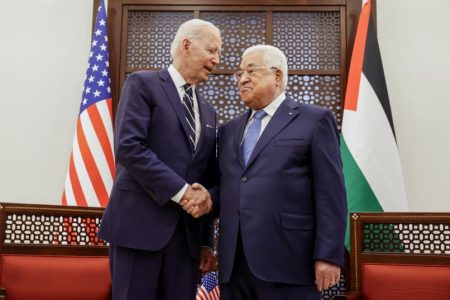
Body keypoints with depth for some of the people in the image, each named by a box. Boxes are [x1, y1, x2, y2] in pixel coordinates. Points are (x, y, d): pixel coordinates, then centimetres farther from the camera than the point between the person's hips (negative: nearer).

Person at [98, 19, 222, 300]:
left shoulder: (208, 111, 18)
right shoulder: (143, 84, 0)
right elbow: (128, 147, -14)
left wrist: (205, 240, 14)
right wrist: (181, 191, -16)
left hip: (188, 231, 6)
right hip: (140, 222, -5)